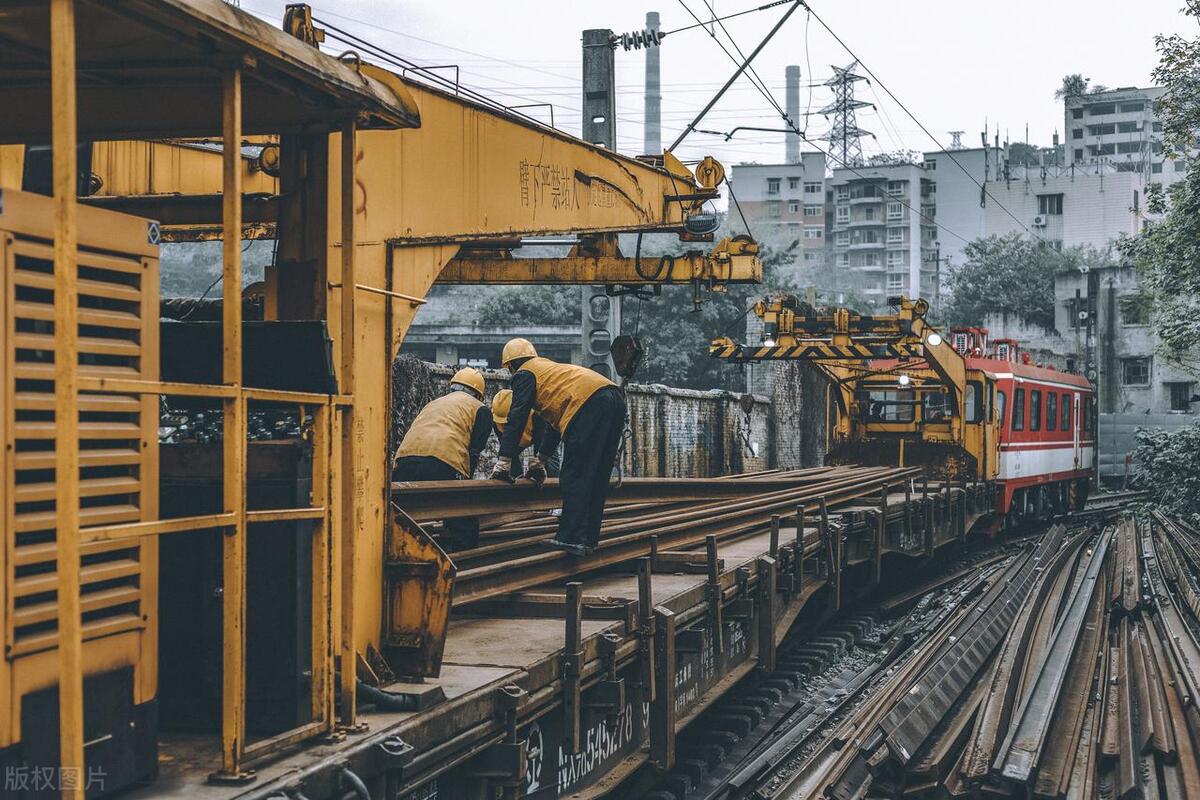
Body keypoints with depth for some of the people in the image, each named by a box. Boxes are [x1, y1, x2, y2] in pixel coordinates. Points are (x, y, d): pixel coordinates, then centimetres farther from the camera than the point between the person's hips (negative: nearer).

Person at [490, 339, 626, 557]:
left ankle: (572, 538, -14)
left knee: (574, 477, -8)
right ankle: (588, 538, 14)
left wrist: (503, 461, 3)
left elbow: (517, 418, 3)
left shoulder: (525, 374, 13)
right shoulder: (550, 368, 38)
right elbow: (557, 422, 42)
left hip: (589, 403, -9)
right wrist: (539, 460, 46)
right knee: (596, 479, 12)